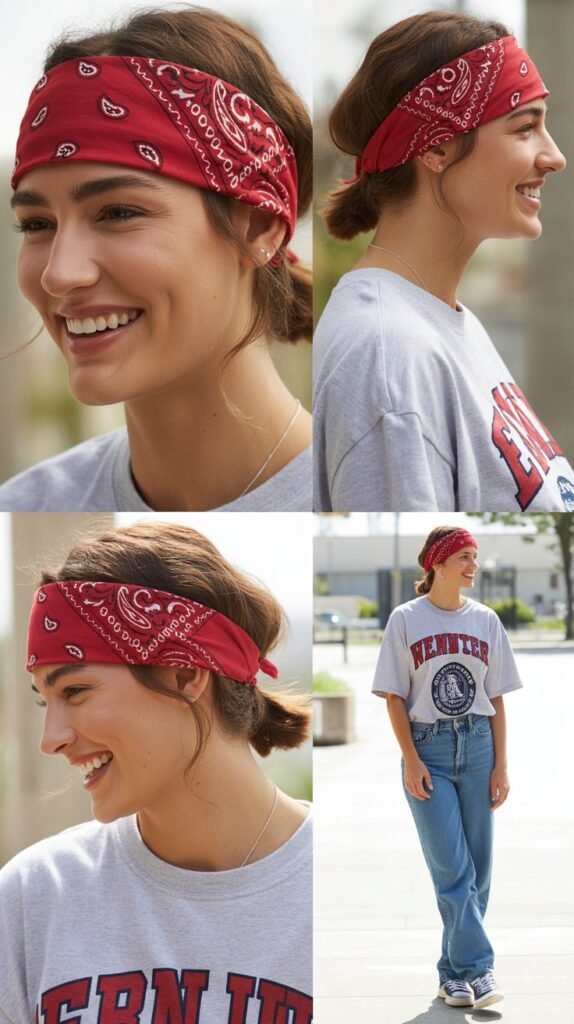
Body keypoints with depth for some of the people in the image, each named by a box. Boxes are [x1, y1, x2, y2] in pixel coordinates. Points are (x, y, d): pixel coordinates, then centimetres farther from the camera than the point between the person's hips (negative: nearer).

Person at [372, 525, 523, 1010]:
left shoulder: (485, 619, 7)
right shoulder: (406, 619, -1)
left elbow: (496, 698, 9)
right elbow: (395, 698, -1)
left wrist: (501, 765, 4)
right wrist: (411, 760, -10)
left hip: (477, 745, 3)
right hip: (427, 748, -3)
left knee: (477, 866, 4)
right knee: (452, 868, -8)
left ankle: (454, 971, 14)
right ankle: (478, 969, -8)